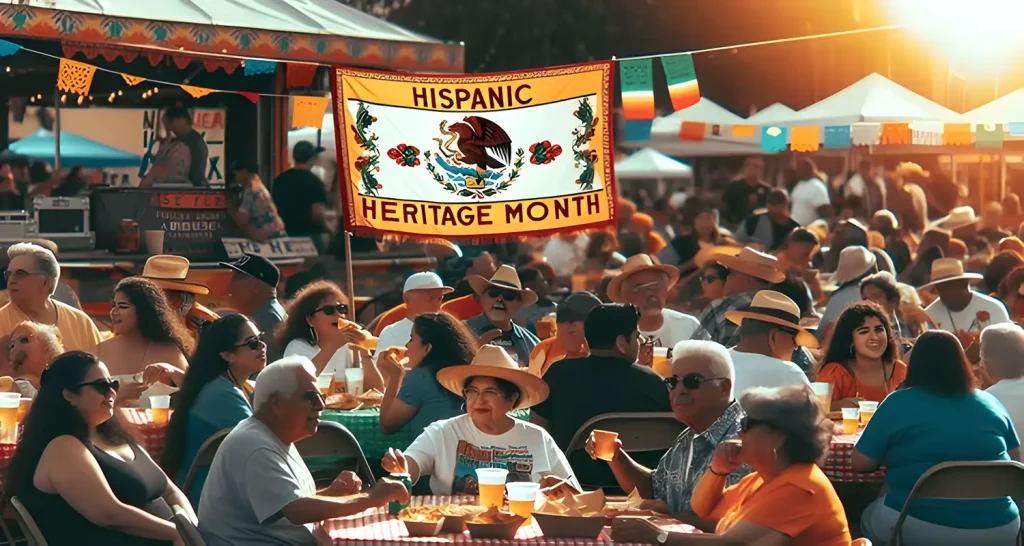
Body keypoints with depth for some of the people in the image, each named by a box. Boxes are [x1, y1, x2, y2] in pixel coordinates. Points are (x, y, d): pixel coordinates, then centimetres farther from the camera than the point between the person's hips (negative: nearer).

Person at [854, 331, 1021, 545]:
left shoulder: (898, 403, -3)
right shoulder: (990, 403, 6)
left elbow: (860, 463, 1)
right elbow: (1015, 461, 17)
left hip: (918, 527, -4)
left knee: (870, 518, 29)